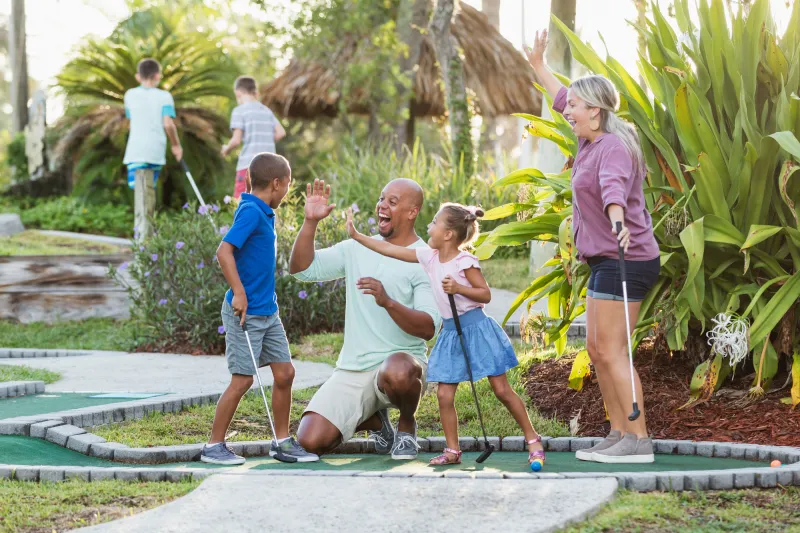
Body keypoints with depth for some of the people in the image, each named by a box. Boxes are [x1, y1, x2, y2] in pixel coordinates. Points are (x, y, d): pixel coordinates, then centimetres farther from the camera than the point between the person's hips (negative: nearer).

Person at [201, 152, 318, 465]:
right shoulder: (250, 211, -16)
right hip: (246, 311, -9)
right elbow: (224, 251, -24)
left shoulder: (263, 213, 12)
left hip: (268, 311, 9)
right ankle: (214, 446, 6)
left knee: (285, 372, 9)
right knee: (242, 379, -5)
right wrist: (239, 293, -24)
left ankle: (282, 441, 20)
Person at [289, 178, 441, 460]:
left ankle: (407, 425, -5)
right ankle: (373, 420, 20)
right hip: (352, 370, 4)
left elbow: (428, 328, -15)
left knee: (397, 371, -42)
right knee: (311, 441, -12)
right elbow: (301, 268, 5)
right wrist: (311, 221, -8)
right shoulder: (356, 249, 11)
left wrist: (388, 302, -31)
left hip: (401, 361, -4)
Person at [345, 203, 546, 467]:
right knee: (444, 394, 0)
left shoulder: (465, 262, -13)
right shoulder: (429, 257, 4)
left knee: (502, 389, -2)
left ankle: (533, 440, 8)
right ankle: (452, 451, 10)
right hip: (451, 332, 6)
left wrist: (459, 288, -24)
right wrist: (357, 235, 6)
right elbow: (389, 249, 6)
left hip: (475, 327, -6)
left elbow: (486, 295, -10)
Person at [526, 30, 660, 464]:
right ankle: (619, 435, 16)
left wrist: (617, 220, -57)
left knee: (612, 350, -11)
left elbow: (614, 186, -39)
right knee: (596, 348, 11)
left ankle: (638, 440, -10)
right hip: (607, 261, 10)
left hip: (624, 261, -10)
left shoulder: (613, 147, -16)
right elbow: (562, 100, 32)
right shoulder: (592, 140, 13)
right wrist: (538, 66, 41)